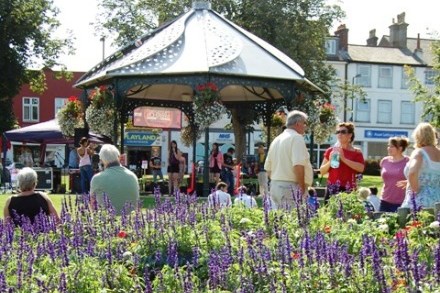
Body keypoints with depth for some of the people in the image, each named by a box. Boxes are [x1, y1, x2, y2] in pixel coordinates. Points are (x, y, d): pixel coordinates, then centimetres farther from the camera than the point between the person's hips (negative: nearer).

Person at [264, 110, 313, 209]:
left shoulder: (276, 140, 16)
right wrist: (302, 189, -16)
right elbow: (298, 166, -21)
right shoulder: (296, 138, -9)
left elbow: (268, 169, 18)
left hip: (274, 186, 9)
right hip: (292, 187, -9)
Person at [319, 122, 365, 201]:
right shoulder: (331, 150, 12)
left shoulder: (356, 152, 6)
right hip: (332, 190, 2)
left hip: (349, 190, -2)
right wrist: (330, 162, -6)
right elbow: (322, 171, 12)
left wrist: (343, 159, -16)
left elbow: (361, 168, -13)